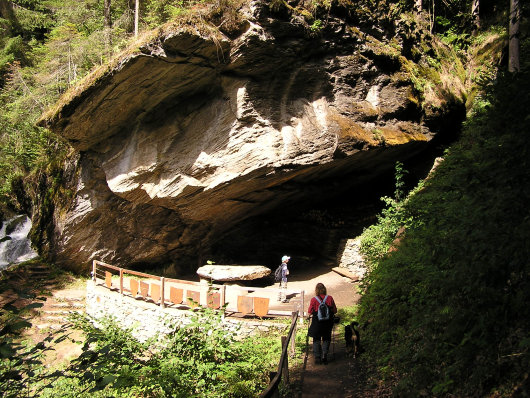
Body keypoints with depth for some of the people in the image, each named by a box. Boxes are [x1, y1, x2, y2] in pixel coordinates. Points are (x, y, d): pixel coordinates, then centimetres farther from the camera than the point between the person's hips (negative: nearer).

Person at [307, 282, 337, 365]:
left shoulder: (313, 300, -11)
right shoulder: (330, 298, -7)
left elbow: (309, 313, -7)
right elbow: (335, 311, -1)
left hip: (317, 323, -1)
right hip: (328, 323, 1)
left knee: (316, 340, 14)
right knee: (326, 339, 17)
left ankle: (317, 357, 13)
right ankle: (324, 355, 4)